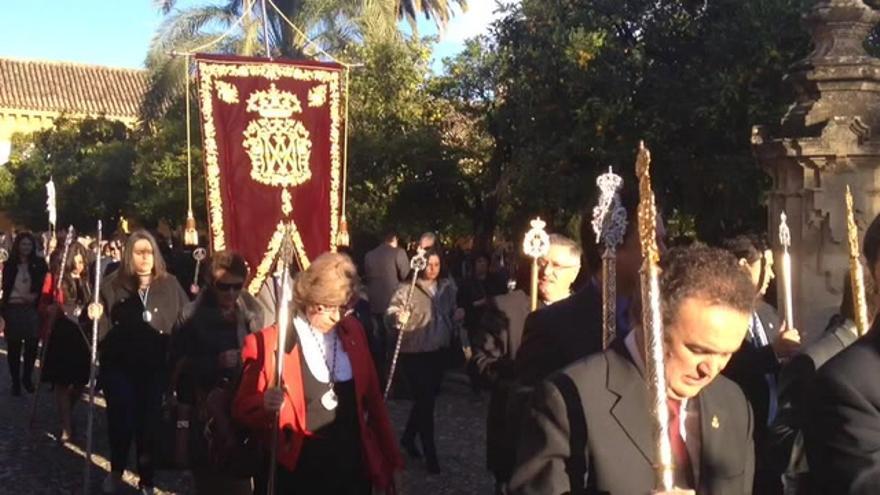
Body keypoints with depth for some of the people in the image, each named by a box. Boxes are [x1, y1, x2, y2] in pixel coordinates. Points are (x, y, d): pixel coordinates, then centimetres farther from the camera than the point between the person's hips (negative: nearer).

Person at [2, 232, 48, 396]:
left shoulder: (39, 263, 4)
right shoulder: (10, 264, 4)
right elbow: (5, 287, 1)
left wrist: (35, 295, -13)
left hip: (32, 309, 1)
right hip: (13, 308, 0)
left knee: (32, 345, 3)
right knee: (14, 346, 3)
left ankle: (27, 378, 20)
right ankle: (16, 381, 11)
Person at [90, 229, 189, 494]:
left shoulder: (170, 285, 1)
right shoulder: (113, 284, 1)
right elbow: (104, 329, 1)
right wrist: (95, 316, -19)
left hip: (156, 369, 0)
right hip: (120, 367, 0)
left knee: (149, 422, 7)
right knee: (121, 421, 0)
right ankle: (116, 471, 27)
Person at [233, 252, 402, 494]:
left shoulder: (353, 332, 3)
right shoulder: (268, 343, -11)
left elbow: (371, 397, 9)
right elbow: (243, 408, -5)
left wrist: (387, 457, 10)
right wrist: (265, 405, -27)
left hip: (354, 465, 4)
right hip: (300, 471, -4)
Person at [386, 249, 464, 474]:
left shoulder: (447, 287, 6)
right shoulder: (407, 289, -12)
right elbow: (390, 315, -20)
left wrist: (457, 316, -4)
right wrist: (398, 318, -42)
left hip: (439, 352, 6)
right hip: (415, 354, -6)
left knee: (428, 398, 17)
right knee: (425, 401, -4)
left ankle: (408, 437, 39)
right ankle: (430, 454, 7)